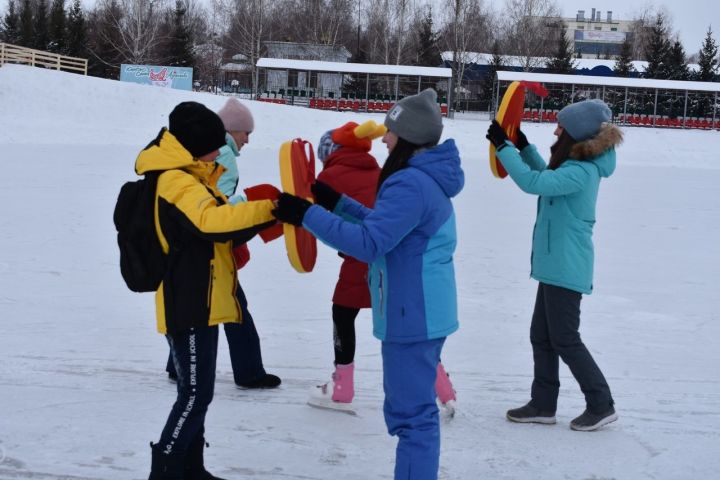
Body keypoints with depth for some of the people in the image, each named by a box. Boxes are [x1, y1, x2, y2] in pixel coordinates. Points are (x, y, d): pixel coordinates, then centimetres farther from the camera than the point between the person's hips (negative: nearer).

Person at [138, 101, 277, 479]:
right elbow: (211, 221, -35)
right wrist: (271, 208, -39)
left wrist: (267, 214, 3)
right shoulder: (178, 183, -17)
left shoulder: (190, 178, 16)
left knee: (195, 393, 18)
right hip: (189, 304, -11)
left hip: (197, 302, 11)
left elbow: (220, 229, 17)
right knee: (195, 394, -7)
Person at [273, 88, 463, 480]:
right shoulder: (425, 178, 11)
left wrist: (307, 215, -25)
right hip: (422, 311, 11)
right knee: (412, 407, 21)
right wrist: (337, 203, 12)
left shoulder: (410, 184, -22)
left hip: (412, 315, -11)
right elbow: (385, 225, 19)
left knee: (412, 413, -4)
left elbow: (368, 243, -26)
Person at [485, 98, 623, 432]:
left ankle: (601, 405, 10)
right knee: (541, 336, 14)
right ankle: (543, 405, 21)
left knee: (564, 339, -1)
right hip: (556, 266, 10)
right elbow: (548, 178, 29)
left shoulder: (581, 172, -22)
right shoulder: (577, 166, 9)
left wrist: (503, 146, -26)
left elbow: (533, 183, -33)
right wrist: (523, 147, 19)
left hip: (565, 269, -10)